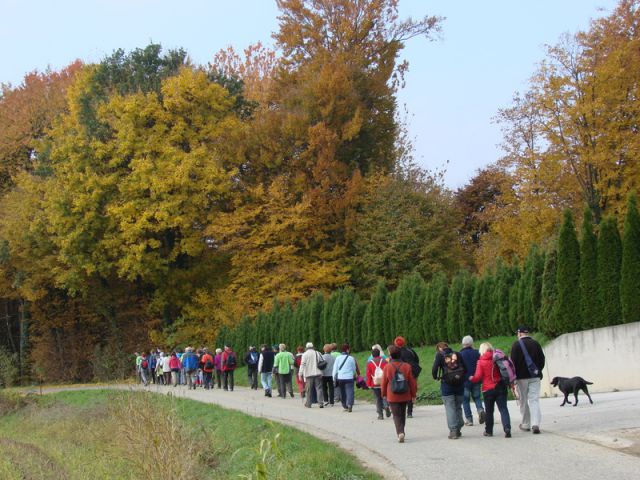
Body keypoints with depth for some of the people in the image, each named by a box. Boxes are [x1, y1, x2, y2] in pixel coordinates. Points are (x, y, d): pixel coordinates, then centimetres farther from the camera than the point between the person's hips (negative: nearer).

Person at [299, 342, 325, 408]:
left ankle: (308, 403, 11)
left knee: (309, 390, 5)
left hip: (308, 374, -2)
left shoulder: (305, 354, -2)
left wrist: (300, 374, -4)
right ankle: (320, 402, -5)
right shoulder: (318, 353, 8)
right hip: (318, 373, 2)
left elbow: (302, 365, -7)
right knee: (319, 388, 2)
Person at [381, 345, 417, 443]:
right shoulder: (407, 366, -5)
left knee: (396, 415, 1)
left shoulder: (387, 367, -10)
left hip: (392, 397, -2)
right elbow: (412, 382, 0)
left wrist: (384, 394, 13)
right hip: (405, 396, 2)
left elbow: (384, 383, -2)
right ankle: (400, 432, 28)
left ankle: (400, 432, -18)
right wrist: (413, 395, 10)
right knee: (403, 414, 18)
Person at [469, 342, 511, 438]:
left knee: (489, 411, 11)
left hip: (488, 389, -2)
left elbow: (478, 377, -9)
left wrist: (471, 379, 12)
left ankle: (489, 431, 20)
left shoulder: (480, 362, -7)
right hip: (500, 387, 2)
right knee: (503, 409, -2)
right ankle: (507, 428, -20)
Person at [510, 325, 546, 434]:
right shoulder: (536, 344, 5)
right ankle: (535, 424, -15)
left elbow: (513, 362, -10)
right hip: (535, 376, 3)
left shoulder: (516, 345, -8)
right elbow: (542, 359, 10)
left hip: (522, 377, -3)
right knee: (534, 399, 0)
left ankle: (526, 424, 16)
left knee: (523, 401, 9)